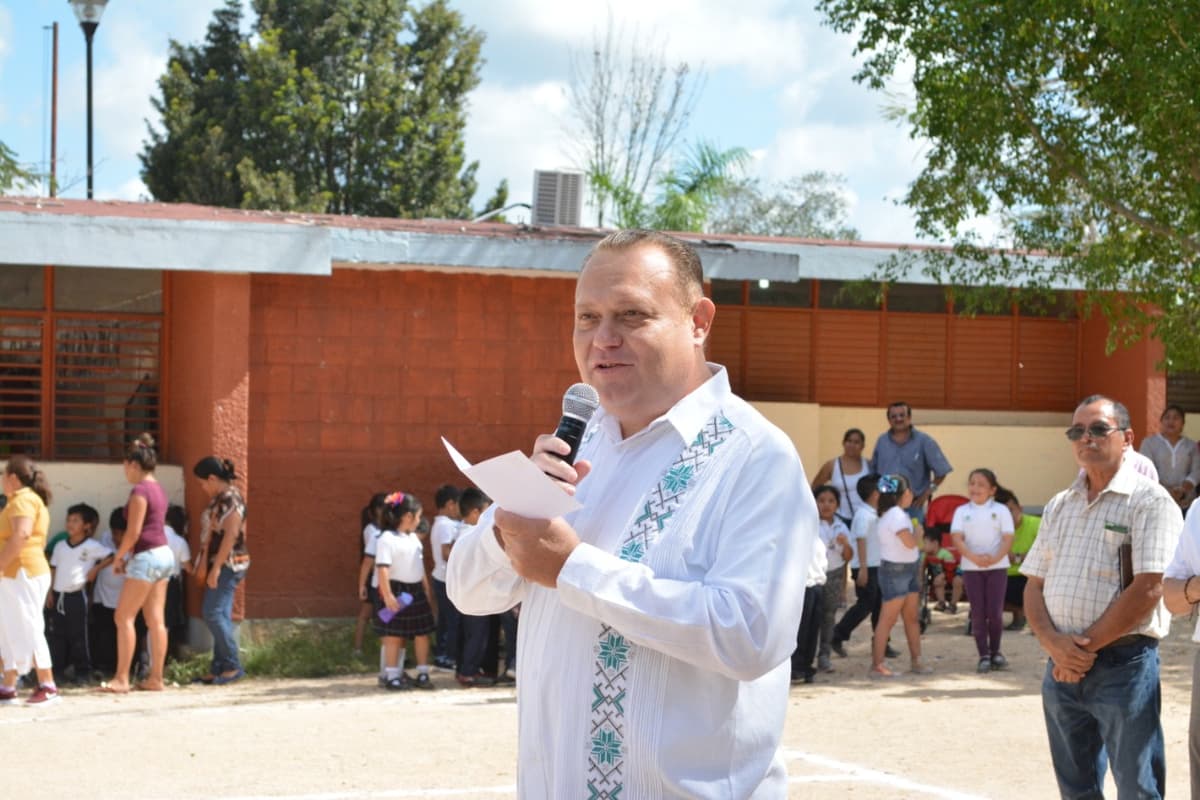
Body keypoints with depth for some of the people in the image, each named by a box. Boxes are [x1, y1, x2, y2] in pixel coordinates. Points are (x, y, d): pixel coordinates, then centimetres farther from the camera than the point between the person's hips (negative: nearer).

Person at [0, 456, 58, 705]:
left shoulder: (22, 500, -11)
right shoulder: (34, 501, 21)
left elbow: (21, 534, -25)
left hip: (22, 573, -11)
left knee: (28, 629, -10)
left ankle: (47, 686, -9)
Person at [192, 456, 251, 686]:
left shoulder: (231, 499, -15)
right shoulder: (220, 499, 15)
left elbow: (231, 535, -21)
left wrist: (216, 567, -22)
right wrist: (205, 563, 18)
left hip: (228, 564, -10)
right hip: (221, 565, 10)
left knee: (214, 613, -12)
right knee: (220, 616, 9)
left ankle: (233, 667, -7)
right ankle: (219, 668, 11)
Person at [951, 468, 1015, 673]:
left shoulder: (1000, 510, 3)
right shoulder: (962, 511, 5)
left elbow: (1008, 539, -4)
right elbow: (957, 539, -5)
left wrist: (995, 558, -22)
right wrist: (974, 557, -21)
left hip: (997, 566, -1)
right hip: (971, 568, 1)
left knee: (995, 611, -3)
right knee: (978, 613, 0)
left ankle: (995, 652, 15)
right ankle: (983, 655, 6)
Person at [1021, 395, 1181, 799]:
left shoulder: (1149, 501, -6)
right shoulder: (1059, 506, 14)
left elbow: (1148, 589, -15)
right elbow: (1034, 585, 11)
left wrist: (1086, 647, -13)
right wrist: (1053, 642, -8)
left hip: (1124, 664, -6)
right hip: (1063, 667, 6)